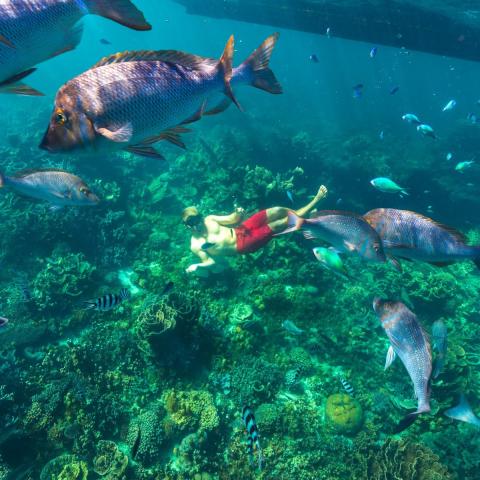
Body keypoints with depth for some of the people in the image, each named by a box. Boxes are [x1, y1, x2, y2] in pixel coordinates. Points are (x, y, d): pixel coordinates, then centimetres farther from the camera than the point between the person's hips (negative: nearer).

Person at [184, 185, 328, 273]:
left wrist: (238, 213, -15)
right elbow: (210, 262, -5)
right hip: (243, 244, -6)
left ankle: (315, 200, 2)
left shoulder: (209, 219, 7)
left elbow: (233, 220, 9)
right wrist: (197, 266, -27)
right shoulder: (196, 245, -6)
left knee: (278, 211, -10)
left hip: (243, 229, 6)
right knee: (277, 225, -20)